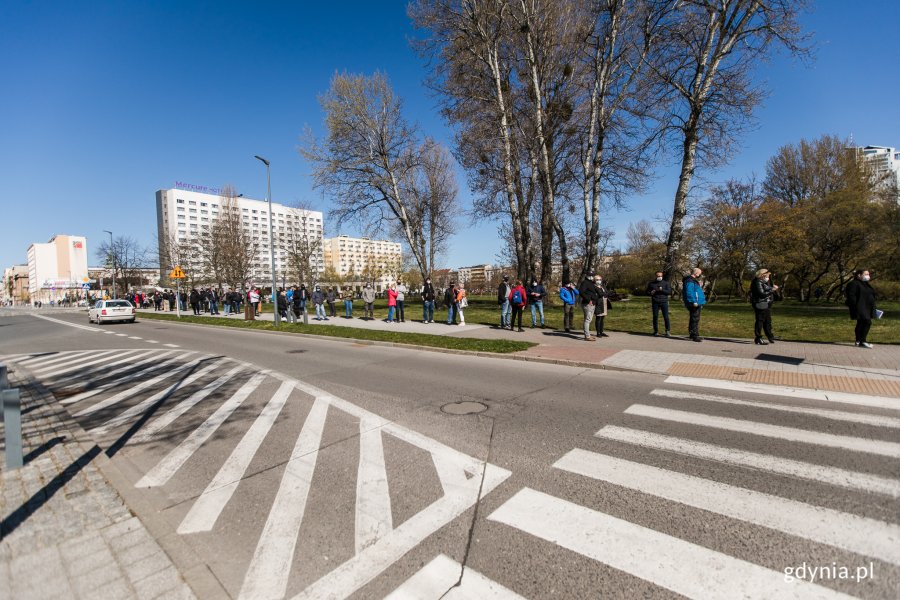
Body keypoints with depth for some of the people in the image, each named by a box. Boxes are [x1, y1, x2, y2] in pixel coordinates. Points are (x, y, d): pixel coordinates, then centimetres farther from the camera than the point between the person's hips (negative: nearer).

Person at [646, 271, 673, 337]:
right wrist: (650, 293, -5)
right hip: (655, 302, 1)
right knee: (655, 317, 5)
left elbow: (669, 292, -1)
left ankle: (667, 331, 2)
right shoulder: (651, 283, 10)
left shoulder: (666, 283, 6)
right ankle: (656, 331, 15)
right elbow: (647, 291, 17)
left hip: (664, 302, -1)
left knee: (666, 317, -5)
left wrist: (662, 290, -17)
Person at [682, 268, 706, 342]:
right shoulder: (689, 281, -14)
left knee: (694, 320, 16)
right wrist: (694, 301, -26)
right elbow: (689, 292, -24)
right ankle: (695, 336, -8)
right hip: (694, 304, -11)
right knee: (695, 320, -10)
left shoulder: (693, 280, 21)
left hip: (697, 304, 11)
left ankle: (693, 335, 23)